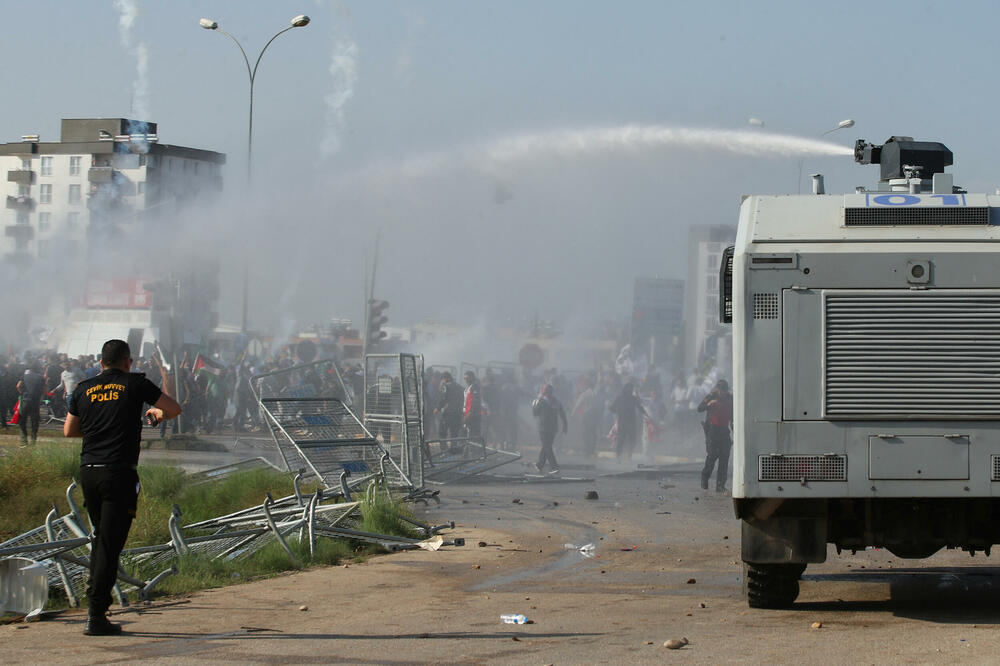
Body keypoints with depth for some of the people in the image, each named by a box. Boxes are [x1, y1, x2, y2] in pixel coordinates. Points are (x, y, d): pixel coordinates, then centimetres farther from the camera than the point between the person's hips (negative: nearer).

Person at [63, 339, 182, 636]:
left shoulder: (83, 389, 11)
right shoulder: (135, 384, 1)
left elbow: (69, 430, 22)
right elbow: (174, 409, 7)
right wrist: (156, 414, 29)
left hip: (88, 471, 4)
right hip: (119, 472, -4)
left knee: (101, 536, 23)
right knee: (110, 544, -4)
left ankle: (95, 595, 20)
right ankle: (96, 616, -8)